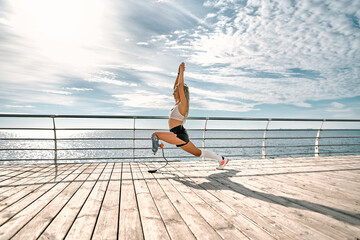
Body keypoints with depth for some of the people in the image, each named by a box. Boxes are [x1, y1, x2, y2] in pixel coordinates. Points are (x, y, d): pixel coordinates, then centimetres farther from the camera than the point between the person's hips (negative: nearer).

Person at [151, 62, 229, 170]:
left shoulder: (183, 103, -7)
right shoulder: (177, 103, 16)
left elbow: (180, 85, -14)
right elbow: (176, 86, 23)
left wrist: (182, 71, -7)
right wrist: (179, 73, 21)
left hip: (179, 134, -9)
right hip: (178, 136, 9)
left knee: (155, 135, -17)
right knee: (198, 153, 15)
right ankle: (221, 159, 23)